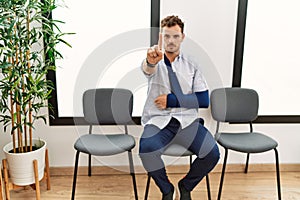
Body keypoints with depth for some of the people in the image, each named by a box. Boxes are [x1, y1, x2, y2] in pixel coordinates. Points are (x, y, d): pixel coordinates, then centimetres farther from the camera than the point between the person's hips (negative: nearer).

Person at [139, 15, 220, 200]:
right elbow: (148, 68, -23)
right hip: (158, 120, -1)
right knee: (146, 150, -32)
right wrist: (151, 61, -48)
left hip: (187, 120, 2)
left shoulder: (191, 65, 10)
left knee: (213, 154, -22)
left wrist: (172, 100, -10)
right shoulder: (155, 60, 5)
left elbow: (204, 100, 3)